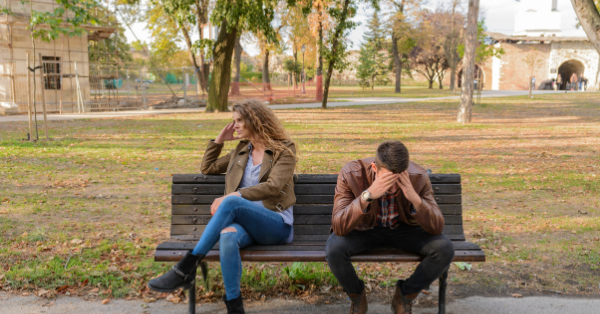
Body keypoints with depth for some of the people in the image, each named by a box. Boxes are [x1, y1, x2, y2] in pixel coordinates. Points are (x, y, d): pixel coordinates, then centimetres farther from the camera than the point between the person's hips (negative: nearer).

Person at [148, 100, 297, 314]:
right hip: (245, 222, 4)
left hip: (277, 226, -4)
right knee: (227, 236, -36)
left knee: (231, 203, -35)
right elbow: (207, 168, 31)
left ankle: (186, 268, -34)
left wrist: (235, 196, -22)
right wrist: (219, 140, 19)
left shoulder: (284, 149, 5)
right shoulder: (242, 150, 23)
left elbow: (273, 186, -11)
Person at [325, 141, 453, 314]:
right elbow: (338, 227, -35)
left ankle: (405, 295, 4)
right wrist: (367, 195, -48)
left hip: (404, 228, 2)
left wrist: (415, 198, -41)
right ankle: (357, 297, 3)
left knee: (445, 249, -24)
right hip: (364, 228, -1)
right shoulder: (350, 174, -28)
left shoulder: (419, 177, -24)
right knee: (334, 250, -32)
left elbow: (437, 227, -24)